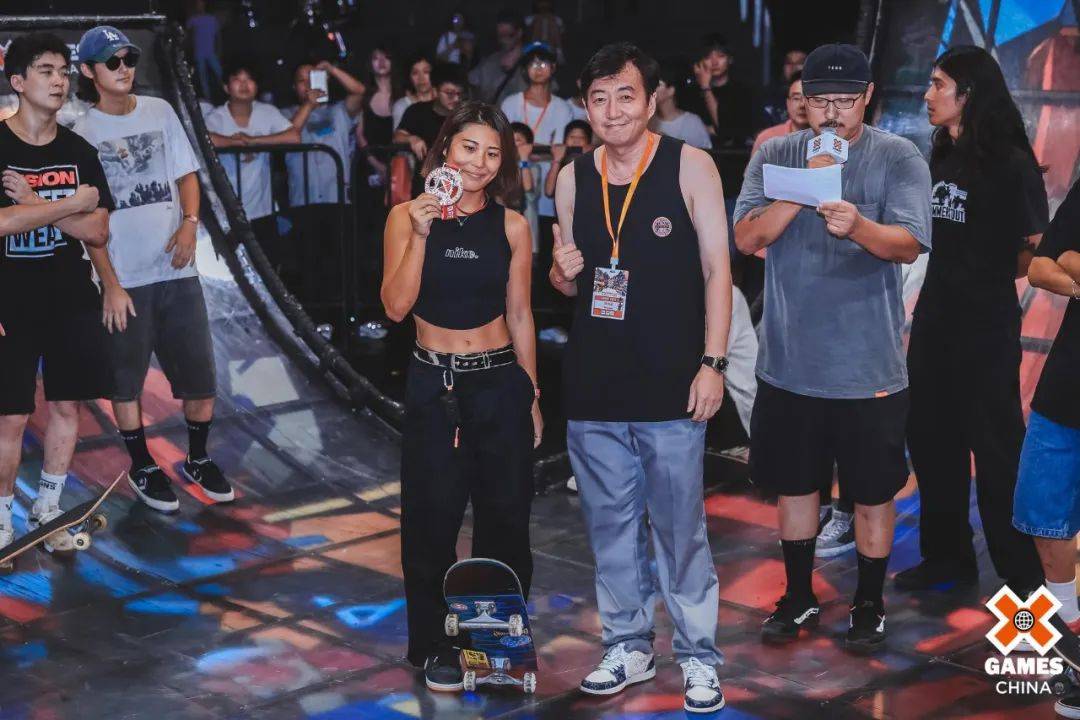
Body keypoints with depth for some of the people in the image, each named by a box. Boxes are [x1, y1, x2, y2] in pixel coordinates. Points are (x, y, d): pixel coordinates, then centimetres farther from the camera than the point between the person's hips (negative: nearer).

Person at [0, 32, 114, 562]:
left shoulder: (79, 152, 4)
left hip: (73, 303, 4)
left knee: (65, 406, 9)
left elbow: (98, 233, -2)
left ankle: (47, 511, 23)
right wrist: (71, 203, -14)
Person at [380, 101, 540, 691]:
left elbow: (519, 316, 8)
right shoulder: (407, 216, -1)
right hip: (434, 385, -1)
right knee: (433, 520, 6)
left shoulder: (510, 226, 2)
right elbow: (396, 306, -10)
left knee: (505, 516, 8)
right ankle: (437, 647, 22)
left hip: (501, 382, 1)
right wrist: (422, 234, -19)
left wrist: (532, 396, 9)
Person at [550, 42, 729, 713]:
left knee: (681, 527, 3)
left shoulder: (690, 166, -4)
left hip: (670, 384, -4)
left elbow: (717, 267, -4)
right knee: (611, 524, 13)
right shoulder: (573, 177, 8)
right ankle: (628, 646, 28)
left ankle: (698, 654, 17)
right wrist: (564, 273, -7)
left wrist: (713, 362, -11)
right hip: (593, 385, 4)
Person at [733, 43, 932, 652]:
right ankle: (799, 599, 33)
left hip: (870, 366, -2)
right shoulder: (775, 156, 2)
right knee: (795, 486, 15)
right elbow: (748, 237, -8)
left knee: (873, 492, 9)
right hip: (790, 362, 2)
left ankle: (870, 605, 28)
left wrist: (858, 226, -36)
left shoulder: (899, 158, -5)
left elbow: (909, 243, -15)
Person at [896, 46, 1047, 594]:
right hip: (933, 316, 8)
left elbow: (1035, 248, -13)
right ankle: (948, 556, 29)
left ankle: (1022, 574, 13)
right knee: (931, 438, 14)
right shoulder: (940, 158, 9)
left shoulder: (1010, 163, -13)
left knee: (996, 446, 0)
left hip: (986, 323, -7)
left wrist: (994, 278, -1)